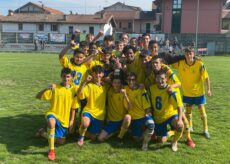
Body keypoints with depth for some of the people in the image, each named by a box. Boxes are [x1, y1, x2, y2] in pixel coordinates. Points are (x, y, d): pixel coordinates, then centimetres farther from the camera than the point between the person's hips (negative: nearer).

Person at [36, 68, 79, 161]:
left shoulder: (73, 90, -2)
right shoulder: (54, 88, -11)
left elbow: (73, 107, 6)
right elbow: (38, 97, -14)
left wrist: (72, 120, 3)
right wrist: (47, 88, -30)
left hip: (65, 119, 4)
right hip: (53, 113, -4)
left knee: (61, 141, 10)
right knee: (52, 122, -40)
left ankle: (48, 132, 40)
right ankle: (51, 150, -24)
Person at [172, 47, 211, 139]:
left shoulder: (199, 64, -20)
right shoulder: (180, 63, -13)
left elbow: (206, 77, -12)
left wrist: (208, 89, -11)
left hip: (198, 92, -3)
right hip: (187, 92, 3)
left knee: (202, 111, 4)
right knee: (188, 110, 16)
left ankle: (205, 130, 20)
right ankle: (189, 127, 37)